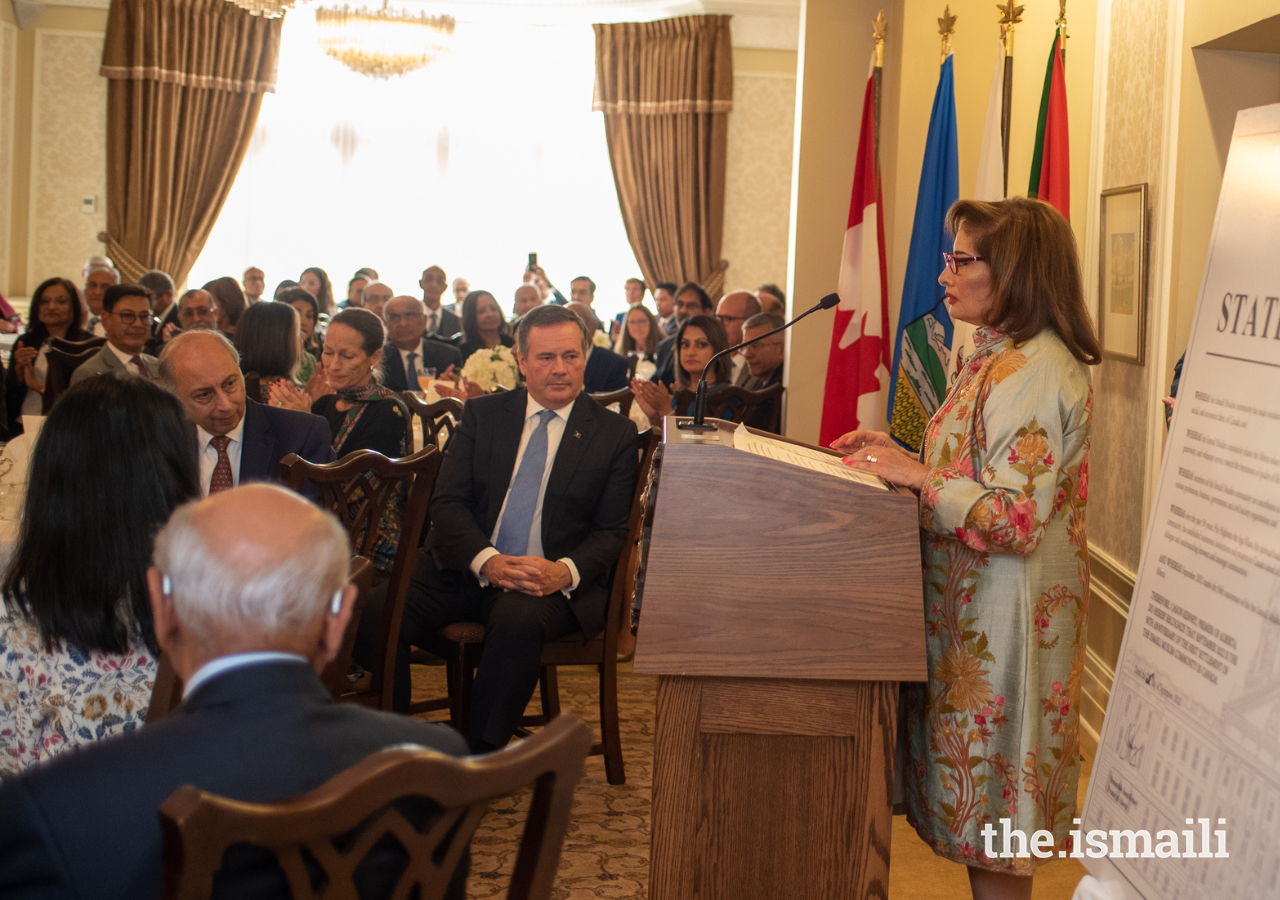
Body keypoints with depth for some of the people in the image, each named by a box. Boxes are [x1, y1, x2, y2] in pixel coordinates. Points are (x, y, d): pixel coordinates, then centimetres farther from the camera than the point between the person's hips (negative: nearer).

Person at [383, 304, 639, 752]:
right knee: (374, 611, -25)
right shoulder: (482, 414, 12)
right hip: (464, 567, 2)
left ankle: (479, 761, -24)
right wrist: (487, 561, -16)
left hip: (551, 580, -2)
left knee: (519, 620, -38)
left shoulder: (615, 434, 7)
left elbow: (612, 530, 3)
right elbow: (447, 502, 4)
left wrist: (564, 572, -19)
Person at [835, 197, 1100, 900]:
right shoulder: (1000, 356, 13)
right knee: (976, 800, 16)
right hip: (970, 603, 10)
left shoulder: (1036, 371, -19)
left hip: (1004, 610, -10)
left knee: (991, 808, 2)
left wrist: (918, 475, -21)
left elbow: (1015, 519, -25)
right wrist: (900, 458, 7)